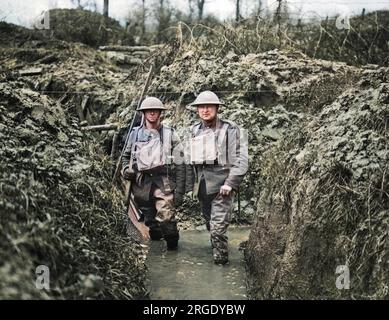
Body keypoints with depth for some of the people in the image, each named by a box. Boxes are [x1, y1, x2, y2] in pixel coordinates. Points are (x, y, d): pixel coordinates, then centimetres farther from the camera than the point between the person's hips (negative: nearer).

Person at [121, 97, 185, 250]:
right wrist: (126, 169, 2)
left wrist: (180, 190, -5)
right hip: (141, 183, 3)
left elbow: (180, 163, 2)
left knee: (165, 217, -15)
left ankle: (173, 244, 9)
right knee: (149, 220, 12)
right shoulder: (135, 133, 11)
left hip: (163, 181, -3)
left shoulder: (169, 134, 4)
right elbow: (126, 155, 25)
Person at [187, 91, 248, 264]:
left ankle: (221, 259, 3)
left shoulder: (230, 130, -5)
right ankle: (216, 249, 34)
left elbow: (241, 159, -9)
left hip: (222, 184, -6)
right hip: (202, 185, 6)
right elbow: (189, 160, 18)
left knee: (218, 225, -11)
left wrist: (231, 183, -17)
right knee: (210, 223, 16)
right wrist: (190, 184, 14)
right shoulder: (194, 131, 11)